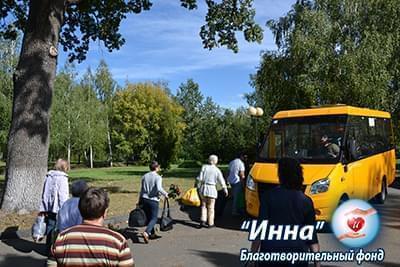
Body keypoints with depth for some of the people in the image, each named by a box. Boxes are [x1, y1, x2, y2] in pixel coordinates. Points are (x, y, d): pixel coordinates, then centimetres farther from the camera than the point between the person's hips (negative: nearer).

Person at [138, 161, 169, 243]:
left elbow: (142, 189, 14)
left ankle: (152, 233, 30)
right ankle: (146, 232, -18)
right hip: (153, 200, -6)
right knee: (154, 218, 1)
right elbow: (159, 188, -24)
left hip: (144, 199, 6)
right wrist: (165, 194, -9)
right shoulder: (158, 177, -10)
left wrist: (140, 200, 23)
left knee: (148, 217, 19)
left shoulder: (144, 176, 8)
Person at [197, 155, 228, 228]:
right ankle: (210, 223, 17)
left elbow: (200, 178, -7)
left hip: (203, 188, 2)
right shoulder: (217, 170, -4)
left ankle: (203, 221, 8)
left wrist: (197, 185, 3)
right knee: (210, 207, 11)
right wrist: (225, 190, 15)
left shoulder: (204, 167, -1)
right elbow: (222, 182, 1)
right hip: (211, 189, -2)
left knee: (204, 205, 17)